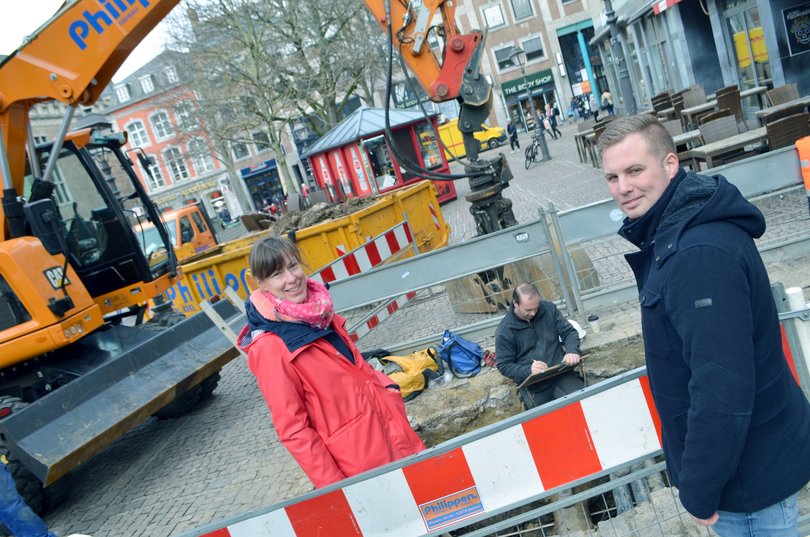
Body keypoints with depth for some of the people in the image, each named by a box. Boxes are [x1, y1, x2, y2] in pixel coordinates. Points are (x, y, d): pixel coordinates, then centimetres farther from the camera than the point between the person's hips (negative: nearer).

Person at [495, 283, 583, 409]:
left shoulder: (549, 309, 3)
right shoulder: (504, 330, -7)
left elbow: (569, 331, 8)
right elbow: (504, 366, -4)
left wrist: (572, 351, -13)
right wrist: (528, 370, -22)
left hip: (561, 371, 2)